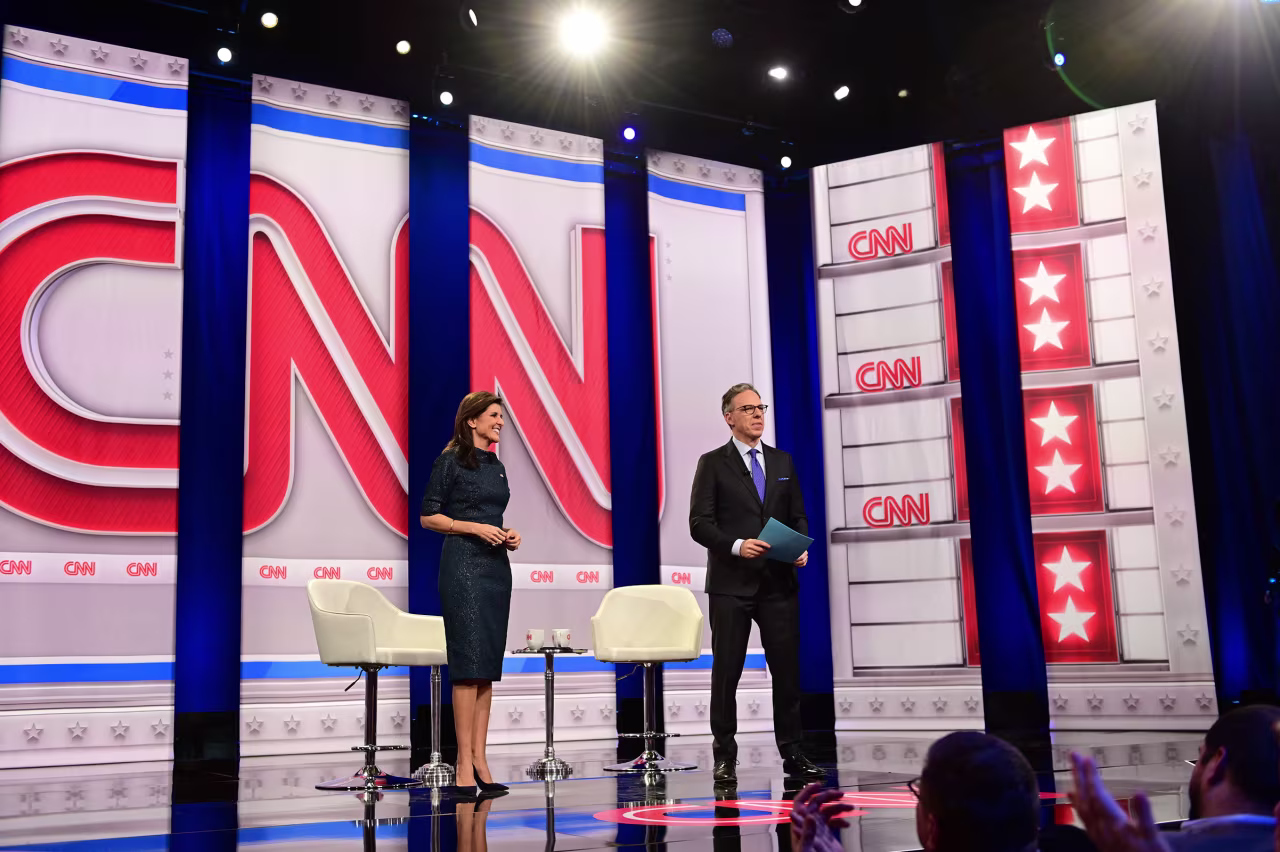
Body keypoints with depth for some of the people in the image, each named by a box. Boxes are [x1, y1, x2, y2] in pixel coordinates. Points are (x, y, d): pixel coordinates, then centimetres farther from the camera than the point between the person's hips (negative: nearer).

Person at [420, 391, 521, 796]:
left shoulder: (497, 466, 17)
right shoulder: (450, 461, -4)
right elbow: (428, 516, -6)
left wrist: (508, 534, 5)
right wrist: (476, 528, -14)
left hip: (496, 565, 7)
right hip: (462, 564, -7)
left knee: (489, 664, 5)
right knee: (469, 661, -10)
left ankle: (480, 759, 9)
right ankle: (465, 764, -6)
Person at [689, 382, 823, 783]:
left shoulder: (782, 461, 14)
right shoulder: (713, 463, 1)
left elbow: (798, 516, 15)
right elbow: (700, 524, -5)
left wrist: (802, 547, -4)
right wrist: (736, 546, -20)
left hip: (779, 581, 4)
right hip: (731, 583, -3)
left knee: (787, 670, 5)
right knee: (726, 672, 2)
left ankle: (793, 754, 14)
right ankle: (725, 758, 10)